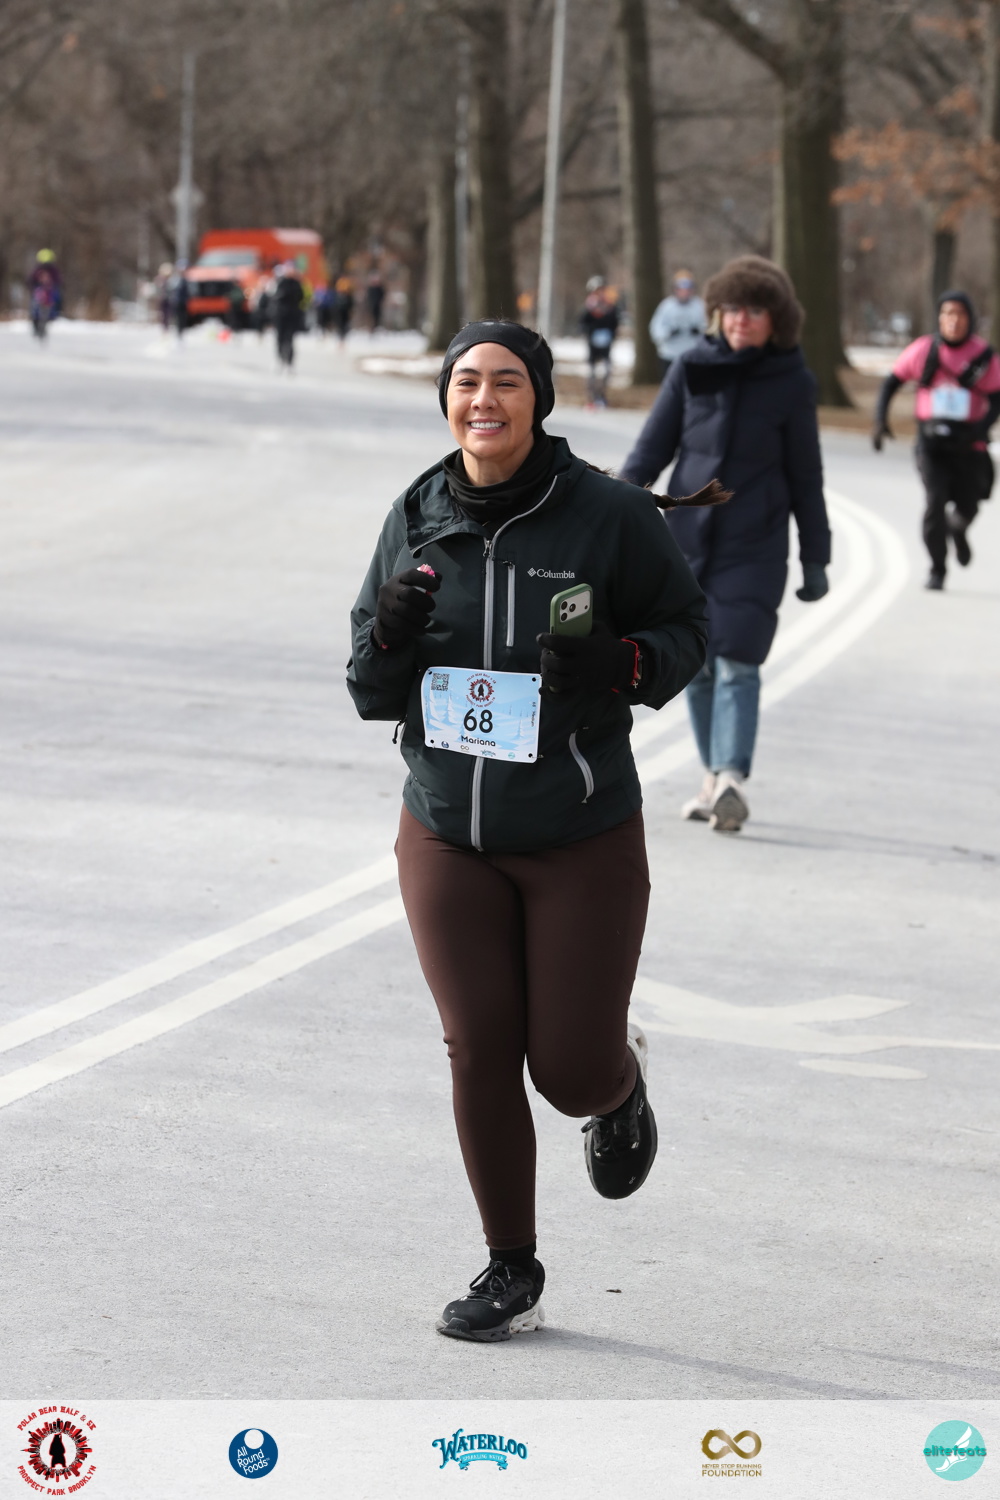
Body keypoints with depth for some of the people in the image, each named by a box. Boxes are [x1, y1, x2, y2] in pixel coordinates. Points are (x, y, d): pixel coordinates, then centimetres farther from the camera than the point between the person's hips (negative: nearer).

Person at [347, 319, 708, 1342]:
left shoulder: (609, 516, -9)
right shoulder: (417, 520, 1)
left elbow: (685, 626, 2)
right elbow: (371, 697, 6)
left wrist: (619, 664, -19)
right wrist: (390, 635, -16)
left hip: (584, 842, -2)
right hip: (447, 836, 3)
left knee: (571, 1069, -1)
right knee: (480, 1050, -1)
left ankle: (621, 1081, 39)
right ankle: (510, 1273, 16)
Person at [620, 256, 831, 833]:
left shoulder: (792, 384, -2)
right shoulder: (693, 368, 3)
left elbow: (805, 476, 5)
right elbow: (652, 447, 7)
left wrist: (815, 558, 7)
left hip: (755, 546, -3)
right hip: (688, 537, 3)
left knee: (737, 664, -15)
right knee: (698, 666, 8)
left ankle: (733, 780, -23)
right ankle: (715, 776, 18)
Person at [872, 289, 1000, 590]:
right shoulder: (924, 350, -2)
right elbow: (892, 382, 8)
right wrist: (880, 420, -4)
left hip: (966, 444, 1)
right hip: (932, 440, -1)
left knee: (967, 506, 5)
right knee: (935, 499, -16)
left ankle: (958, 531, 44)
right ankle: (937, 570, -3)